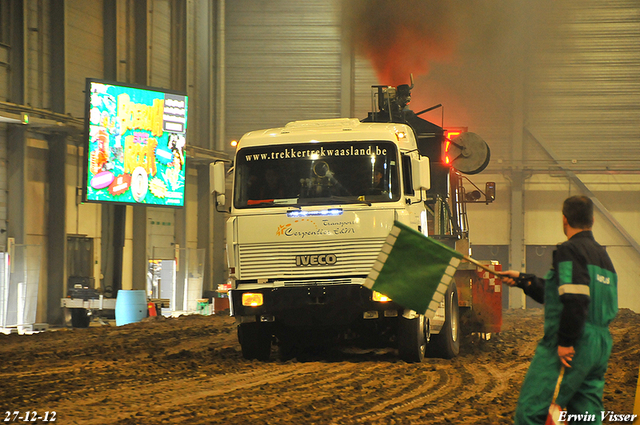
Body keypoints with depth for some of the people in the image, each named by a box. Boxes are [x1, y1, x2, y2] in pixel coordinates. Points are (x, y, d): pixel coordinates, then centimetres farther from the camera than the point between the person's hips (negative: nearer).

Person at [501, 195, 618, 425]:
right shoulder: (603, 255, 20)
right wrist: (522, 279, 34)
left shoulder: (569, 250, -9)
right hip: (600, 346, 9)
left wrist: (566, 342, -20)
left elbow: (575, 299, -23)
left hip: (570, 348, -9)